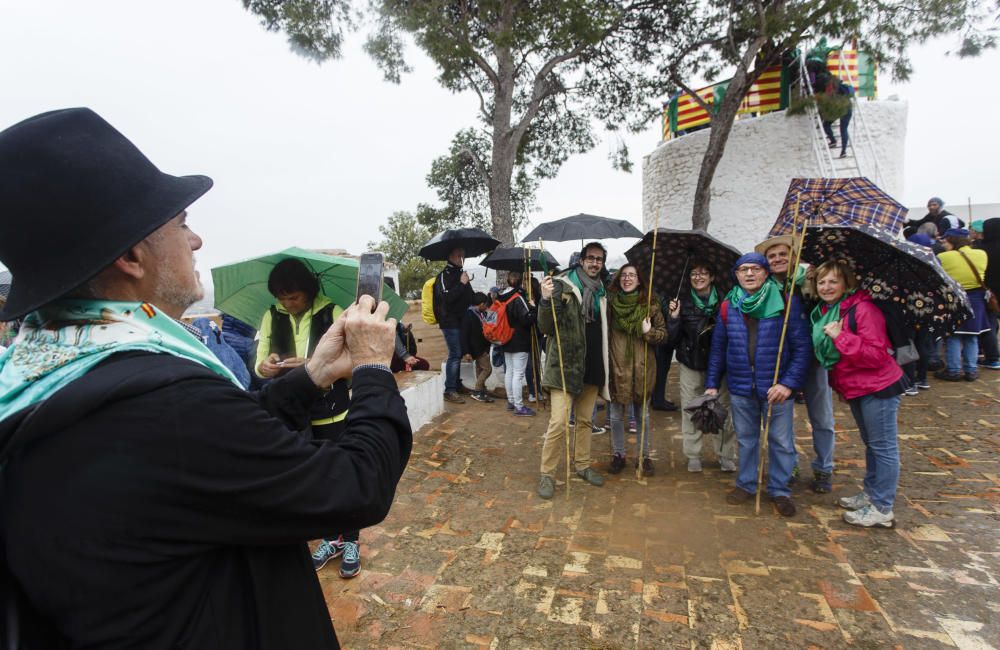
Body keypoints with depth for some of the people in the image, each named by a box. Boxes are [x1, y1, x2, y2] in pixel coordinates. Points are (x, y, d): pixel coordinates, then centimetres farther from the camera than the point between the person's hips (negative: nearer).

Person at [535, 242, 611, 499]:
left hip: (592, 366, 6)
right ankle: (547, 474, 7)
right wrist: (546, 300, -30)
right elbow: (546, 328, -13)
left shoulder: (601, 291, 10)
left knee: (585, 420, 17)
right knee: (559, 423, -8)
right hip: (565, 364, -6)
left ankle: (582, 465, 33)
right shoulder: (562, 286, -9)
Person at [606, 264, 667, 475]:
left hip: (641, 368, 0)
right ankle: (618, 455, 27)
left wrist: (649, 332, -17)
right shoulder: (610, 303, -1)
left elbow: (663, 332, 3)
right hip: (616, 368, 0)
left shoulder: (650, 305, -2)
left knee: (643, 415, 12)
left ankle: (644, 456, 28)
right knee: (616, 416, 10)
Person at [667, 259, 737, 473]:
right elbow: (673, 337, 0)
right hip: (690, 364, 0)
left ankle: (726, 456, 16)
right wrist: (674, 317, -15)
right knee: (690, 411, 4)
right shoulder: (683, 301, 1)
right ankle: (693, 456, 17)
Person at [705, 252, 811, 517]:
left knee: (781, 442, 8)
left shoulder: (786, 302, -6)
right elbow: (718, 348, 8)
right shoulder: (728, 306, 4)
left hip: (775, 386, -2)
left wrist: (789, 383, -17)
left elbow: (802, 346, -9)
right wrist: (712, 384, 6)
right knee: (745, 439, 16)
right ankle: (746, 484, 33)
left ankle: (779, 490, 27)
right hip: (740, 387, 3)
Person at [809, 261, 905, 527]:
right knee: (870, 443, 22)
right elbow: (825, 353, 20)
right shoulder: (822, 312, 6)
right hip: (853, 387, 9)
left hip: (877, 387, -9)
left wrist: (841, 336, -28)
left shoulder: (863, 308, -19)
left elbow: (877, 355, -24)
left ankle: (882, 509, 10)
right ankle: (871, 493, 36)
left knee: (882, 446, 1)